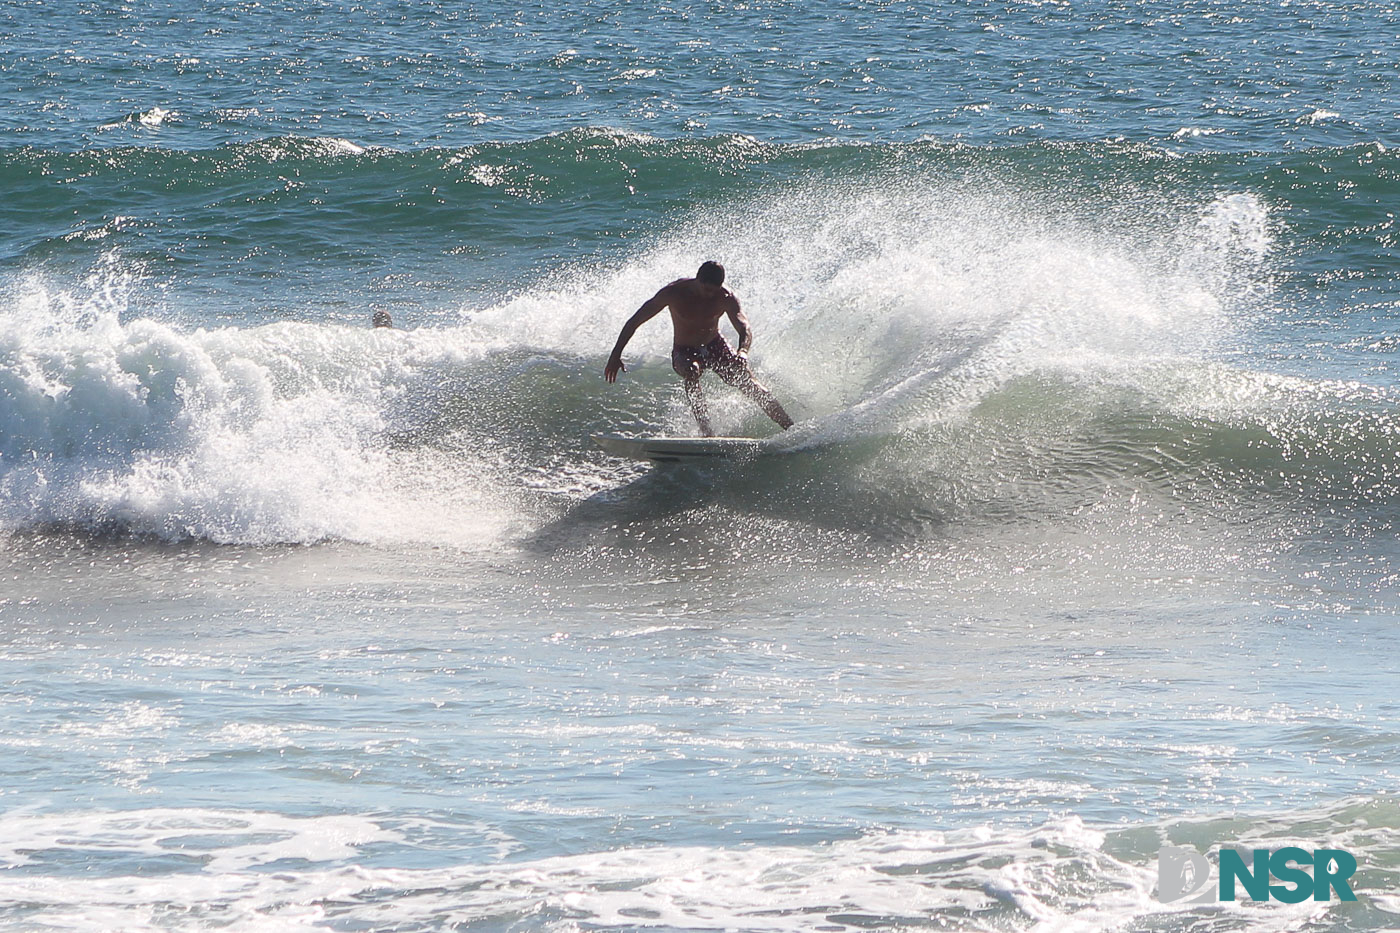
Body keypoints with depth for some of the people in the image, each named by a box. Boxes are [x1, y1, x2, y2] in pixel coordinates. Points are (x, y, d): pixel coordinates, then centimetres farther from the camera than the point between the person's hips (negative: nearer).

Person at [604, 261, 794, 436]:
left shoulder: (726, 298, -17)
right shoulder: (674, 293, -21)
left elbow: (744, 329, -28)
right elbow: (635, 321, -15)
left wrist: (743, 351, -51)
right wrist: (616, 355, -19)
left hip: (715, 347, 2)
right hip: (684, 352, -2)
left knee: (747, 381, -15)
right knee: (692, 371, -37)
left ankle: (790, 428, -7)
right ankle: (707, 431, -41)